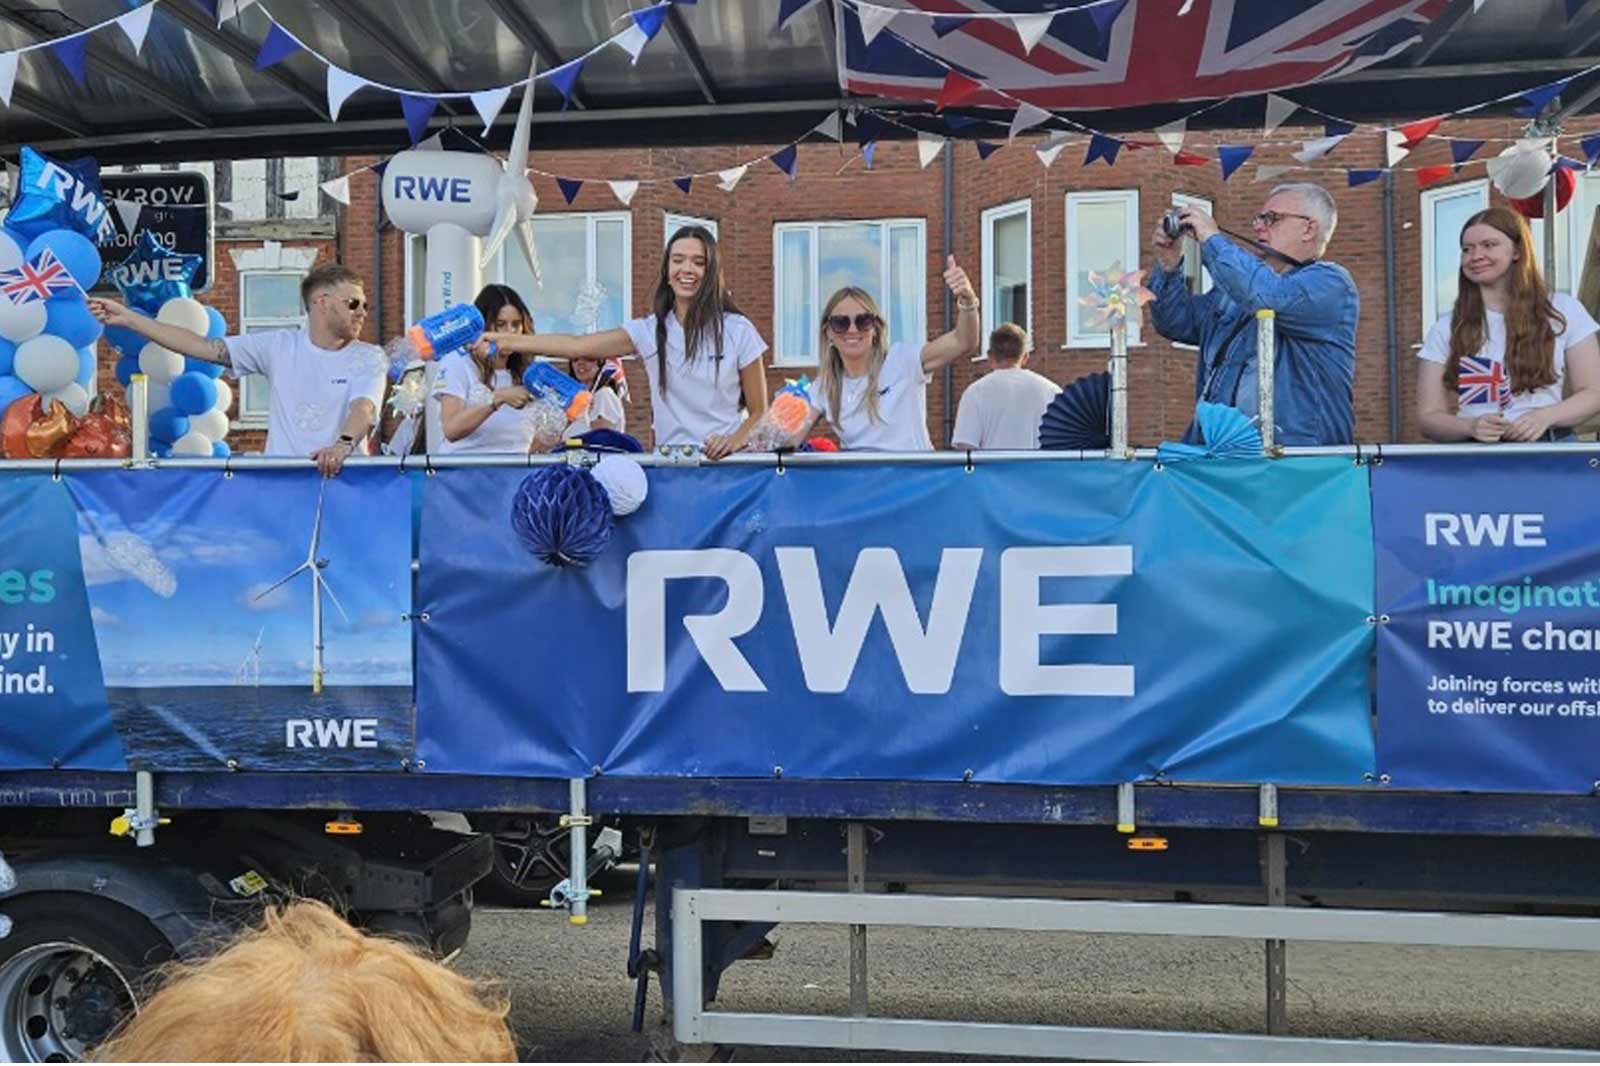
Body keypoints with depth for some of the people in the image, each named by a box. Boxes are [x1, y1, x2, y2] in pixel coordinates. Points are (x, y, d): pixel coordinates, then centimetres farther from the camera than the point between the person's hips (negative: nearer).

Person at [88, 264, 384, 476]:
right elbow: (204, 347, 6)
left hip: (340, 476, -1)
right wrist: (127, 318, 2)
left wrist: (344, 444, -34)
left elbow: (364, 409, -11)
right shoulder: (279, 346, 7)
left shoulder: (369, 357, 4)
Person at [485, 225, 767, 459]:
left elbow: (759, 412, 5)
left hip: (724, 460, -2)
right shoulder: (650, 331, 7)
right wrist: (505, 341, -3)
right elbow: (576, 346, 3)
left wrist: (735, 440, -14)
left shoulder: (738, 331, 2)